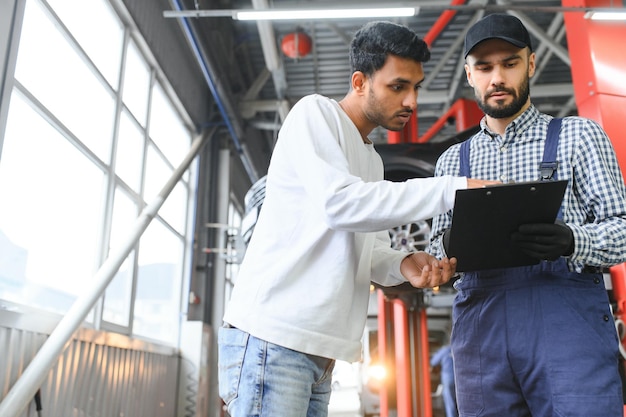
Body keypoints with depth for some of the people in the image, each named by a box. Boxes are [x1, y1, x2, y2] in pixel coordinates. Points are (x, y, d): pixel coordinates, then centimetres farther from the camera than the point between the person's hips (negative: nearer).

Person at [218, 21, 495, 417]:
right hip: (271, 337, -8)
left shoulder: (372, 160, 21)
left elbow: (370, 251, 16)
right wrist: (453, 188, -19)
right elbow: (340, 203, -19)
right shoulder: (315, 112, -3)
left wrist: (403, 264, -7)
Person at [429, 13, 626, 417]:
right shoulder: (453, 160, 19)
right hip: (480, 321, 3)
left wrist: (570, 241, -18)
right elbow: (437, 253, 16)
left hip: (566, 312, -2)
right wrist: (449, 245, -8)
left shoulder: (579, 135, 11)